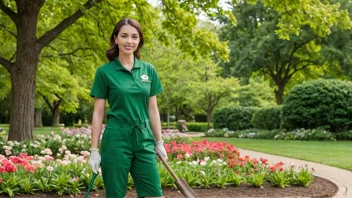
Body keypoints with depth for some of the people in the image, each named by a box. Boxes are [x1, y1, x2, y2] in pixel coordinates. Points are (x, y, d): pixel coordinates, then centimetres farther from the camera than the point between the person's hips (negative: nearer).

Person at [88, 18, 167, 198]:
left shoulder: (149, 70, 7)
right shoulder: (104, 72, -2)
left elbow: (153, 110, 11)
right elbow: (98, 113, -2)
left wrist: (159, 143, 9)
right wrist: (94, 150, -4)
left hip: (144, 139, 3)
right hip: (116, 139, -3)